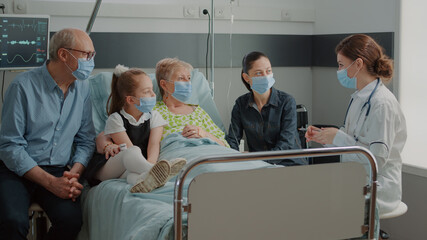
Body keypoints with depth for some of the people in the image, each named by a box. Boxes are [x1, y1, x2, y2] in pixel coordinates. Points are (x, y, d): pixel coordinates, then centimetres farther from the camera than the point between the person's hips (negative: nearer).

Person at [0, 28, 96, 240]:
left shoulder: (82, 89, 8)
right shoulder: (23, 86, -8)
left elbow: (86, 140, 12)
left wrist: (74, 174, -8)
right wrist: (51, 182, -17)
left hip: (59, 172, 4)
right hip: (17, 171, -4)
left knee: (71, 219, -26)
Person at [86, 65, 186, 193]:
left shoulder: (153, 116, 8)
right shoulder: (115, 119, -5)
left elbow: (154, 144, -8)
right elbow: (130, 149, -17)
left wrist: (150, 162, -32)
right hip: (107, 168, -4)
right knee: (133, 152, -36)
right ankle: (158, 172, -59)